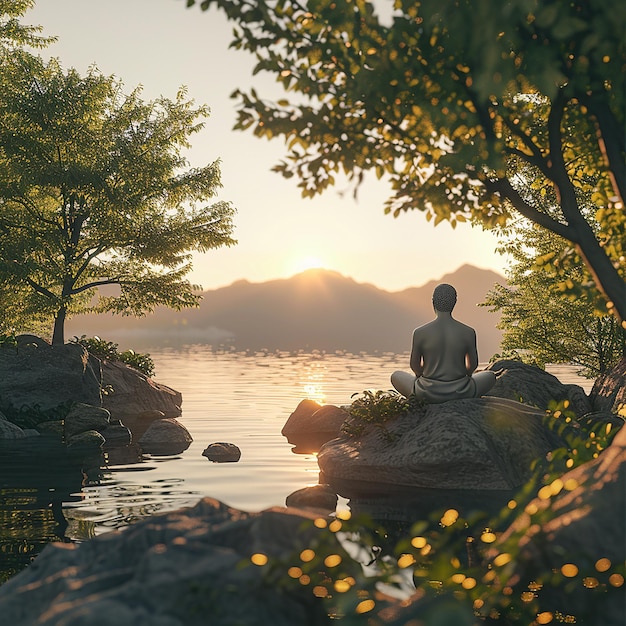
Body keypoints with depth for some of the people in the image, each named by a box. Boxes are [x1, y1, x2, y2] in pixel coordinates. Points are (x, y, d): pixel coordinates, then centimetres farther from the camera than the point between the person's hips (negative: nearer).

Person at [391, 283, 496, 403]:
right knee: (490, 376, 30)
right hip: (460, 392, 1)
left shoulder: (419, 333, -11)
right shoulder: (469, 333, -9)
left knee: (396, 376, 28)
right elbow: (473, 365, 4)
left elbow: (415, 365, 2)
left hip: (428, 393, -1)